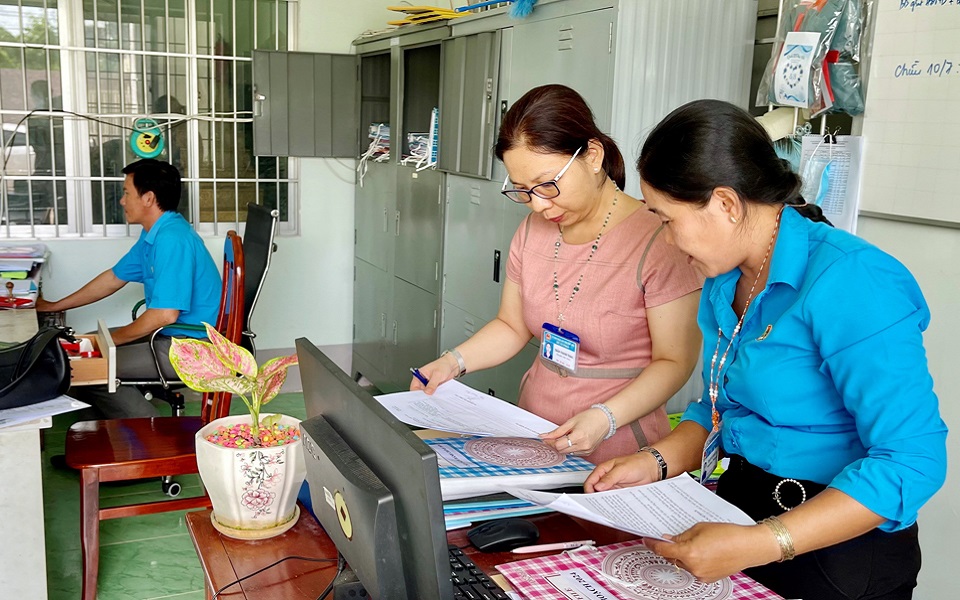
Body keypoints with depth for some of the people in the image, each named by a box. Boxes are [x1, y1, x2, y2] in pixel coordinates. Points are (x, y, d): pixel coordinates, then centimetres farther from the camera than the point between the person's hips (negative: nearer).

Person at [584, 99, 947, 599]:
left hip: (839, 556, -7)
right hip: (740, 505, 8)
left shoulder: (850, 282, -25)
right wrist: (656, 462, -5)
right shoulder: (723, 281, 1)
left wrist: (759, 545, -32)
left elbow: (911, 461, -28)